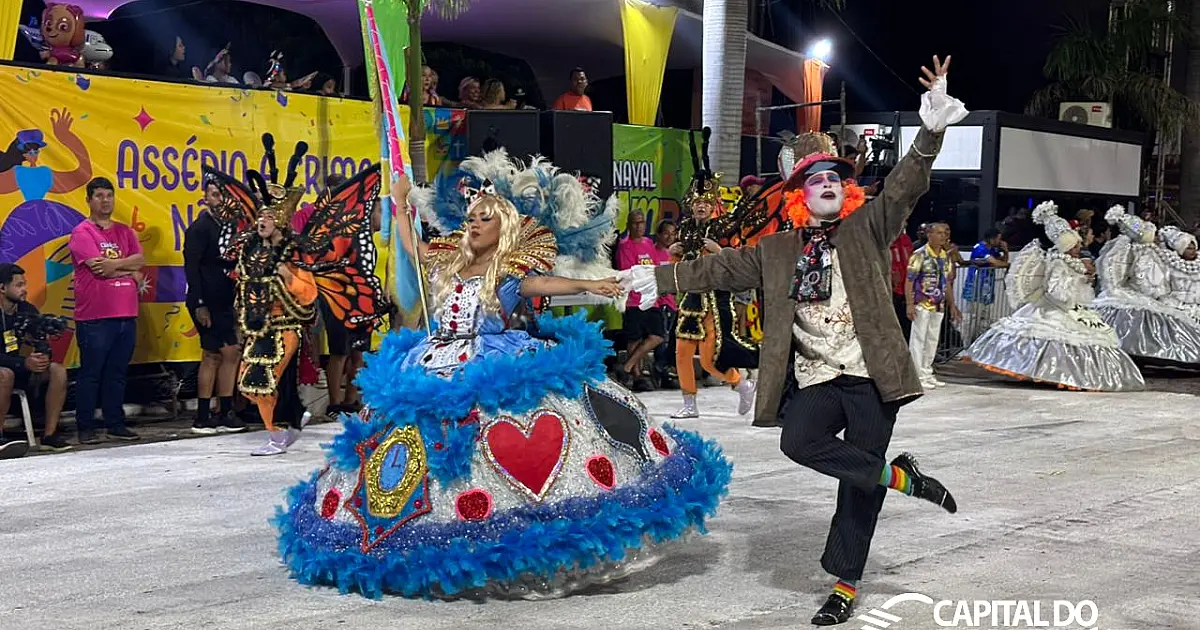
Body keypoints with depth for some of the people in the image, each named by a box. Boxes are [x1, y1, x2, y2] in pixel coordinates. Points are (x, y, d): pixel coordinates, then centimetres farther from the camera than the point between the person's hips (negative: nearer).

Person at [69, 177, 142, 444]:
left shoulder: (125, 231, 16)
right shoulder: (82, 232, -3)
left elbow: (140, 260, 3)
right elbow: (98, 267, -13)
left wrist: (113, 264, -11)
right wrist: (129, 269, -3)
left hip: (126, 314, 5)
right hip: (94, 317, -5)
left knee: (117, 373, 10)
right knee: (90, 373, 0)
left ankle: (116, 423, 17)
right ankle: (86, 427, 6)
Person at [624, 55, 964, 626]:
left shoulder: (866, 229, 4)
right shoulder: (776, 250, 12)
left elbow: (903, 187, -9)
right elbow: (719, 268, 16)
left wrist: (929, 134, -26)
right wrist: (660, 278, 13)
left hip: (870, 374, -2)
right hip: (815, 378, 2)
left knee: (858, 482, 0)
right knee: (800, 441, -26)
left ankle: (845, 583, 16)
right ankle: (896, 475, -5)